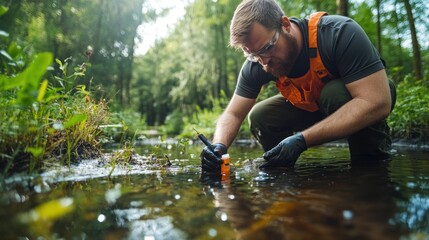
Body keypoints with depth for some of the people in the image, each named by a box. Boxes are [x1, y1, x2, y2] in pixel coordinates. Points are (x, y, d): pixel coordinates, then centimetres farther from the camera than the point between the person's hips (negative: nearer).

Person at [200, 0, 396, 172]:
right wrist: (219, 146, -37)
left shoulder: (339, 33, -35)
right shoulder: (256, 64, -20)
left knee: (334, 93, -35)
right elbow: (233, 114, -14)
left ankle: (371, 159, -13)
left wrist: (302, 140, -45)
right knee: (260, 117, -16)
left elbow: (378, 103, -39)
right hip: (311, 107, 4)